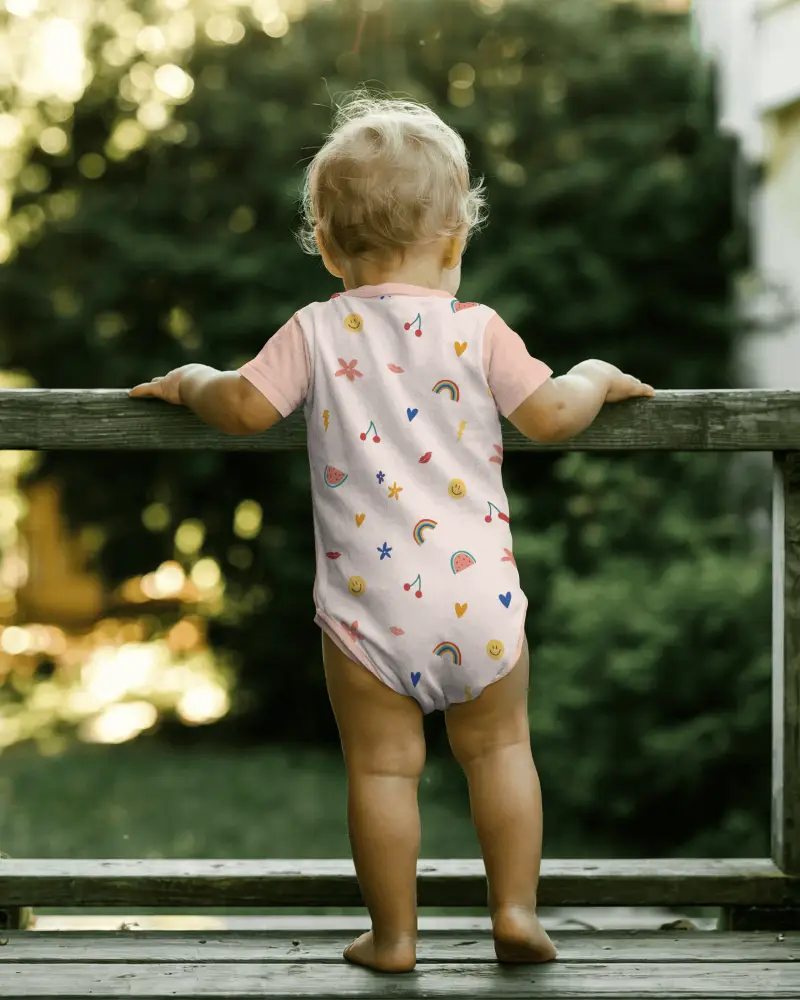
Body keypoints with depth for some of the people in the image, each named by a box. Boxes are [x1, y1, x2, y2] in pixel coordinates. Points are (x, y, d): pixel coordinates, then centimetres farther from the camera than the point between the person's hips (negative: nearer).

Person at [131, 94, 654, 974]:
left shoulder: (317, 332, -1)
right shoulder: (476, 330, -1)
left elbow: (245, 408, -5)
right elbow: (550, 415, -3)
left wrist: (190, 381, 16)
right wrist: (595, 378, 18)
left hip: (368, 601, 0)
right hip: (478, 596, 1)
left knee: (382, 766, 9)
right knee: (499, 748, 16)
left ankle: (393, 934, 16)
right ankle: (515, 909, 16)